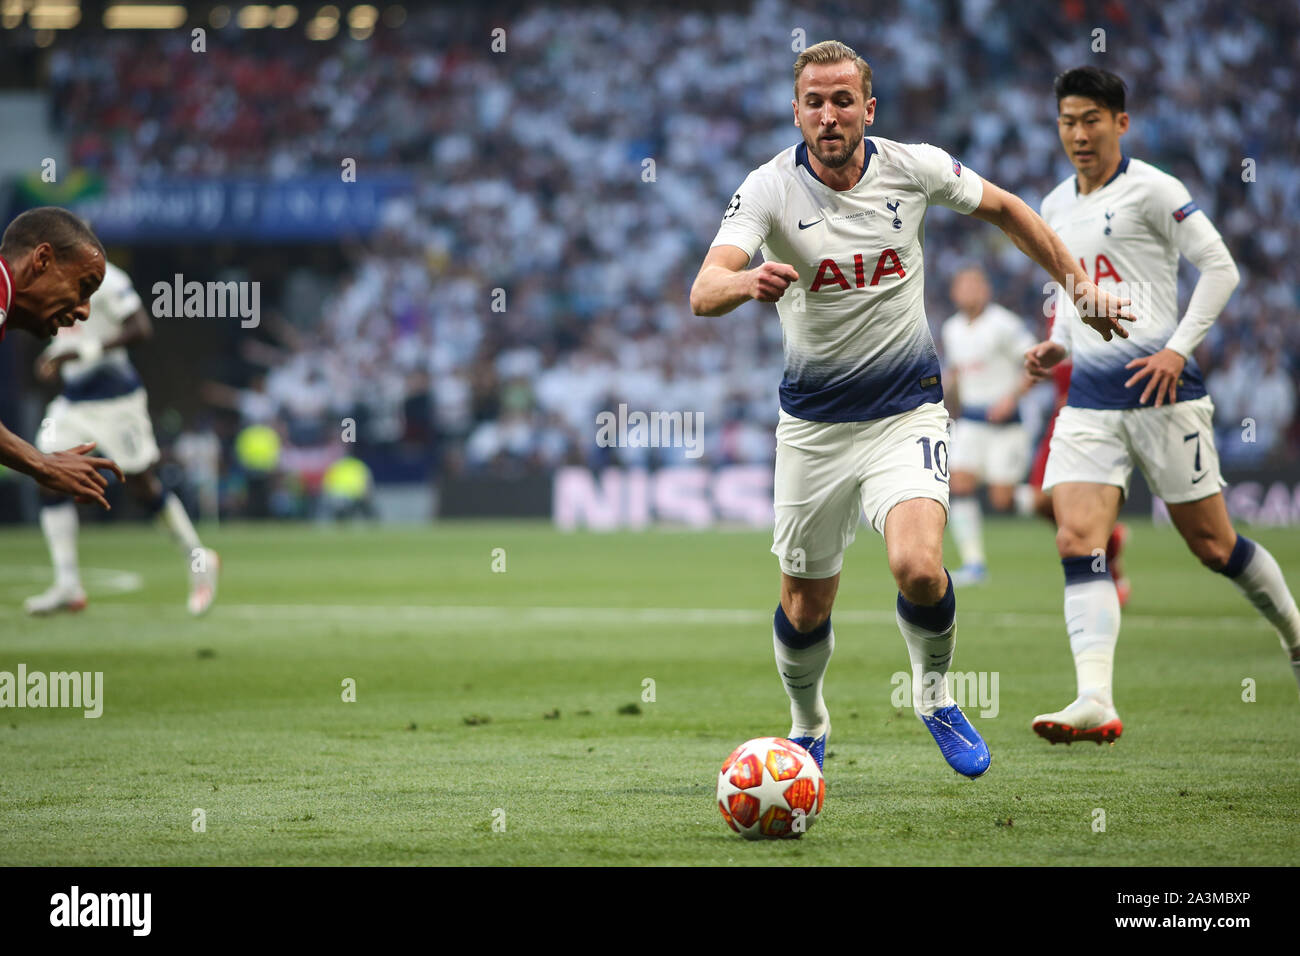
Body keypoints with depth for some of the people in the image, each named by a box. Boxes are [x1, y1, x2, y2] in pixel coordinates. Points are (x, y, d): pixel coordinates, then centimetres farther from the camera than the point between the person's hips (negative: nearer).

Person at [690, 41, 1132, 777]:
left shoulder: (914, 167, -7)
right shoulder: (770, 189, -13)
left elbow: (1004, 209, 13)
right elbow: (704, 292, -27)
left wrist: (1082, 286, 13)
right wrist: (748, 282, -50)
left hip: (908, 412, 0)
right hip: (813, 422, 0)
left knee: (918, 567, -24)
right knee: (806, 605, 7)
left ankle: (936, 692, 6)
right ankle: (808, 725, 38)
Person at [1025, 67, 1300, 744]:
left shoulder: (1151, 190, -6)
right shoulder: (1056, 207, 15)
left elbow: (1220, 268, -8)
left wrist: (1178, 349, -16)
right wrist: (1060, 345, 10)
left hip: (1159, 390, -6)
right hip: (1089, 400, 6)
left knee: (1211, 544, 3)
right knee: (1077, 543, -13)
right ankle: (1095, 702, -22)